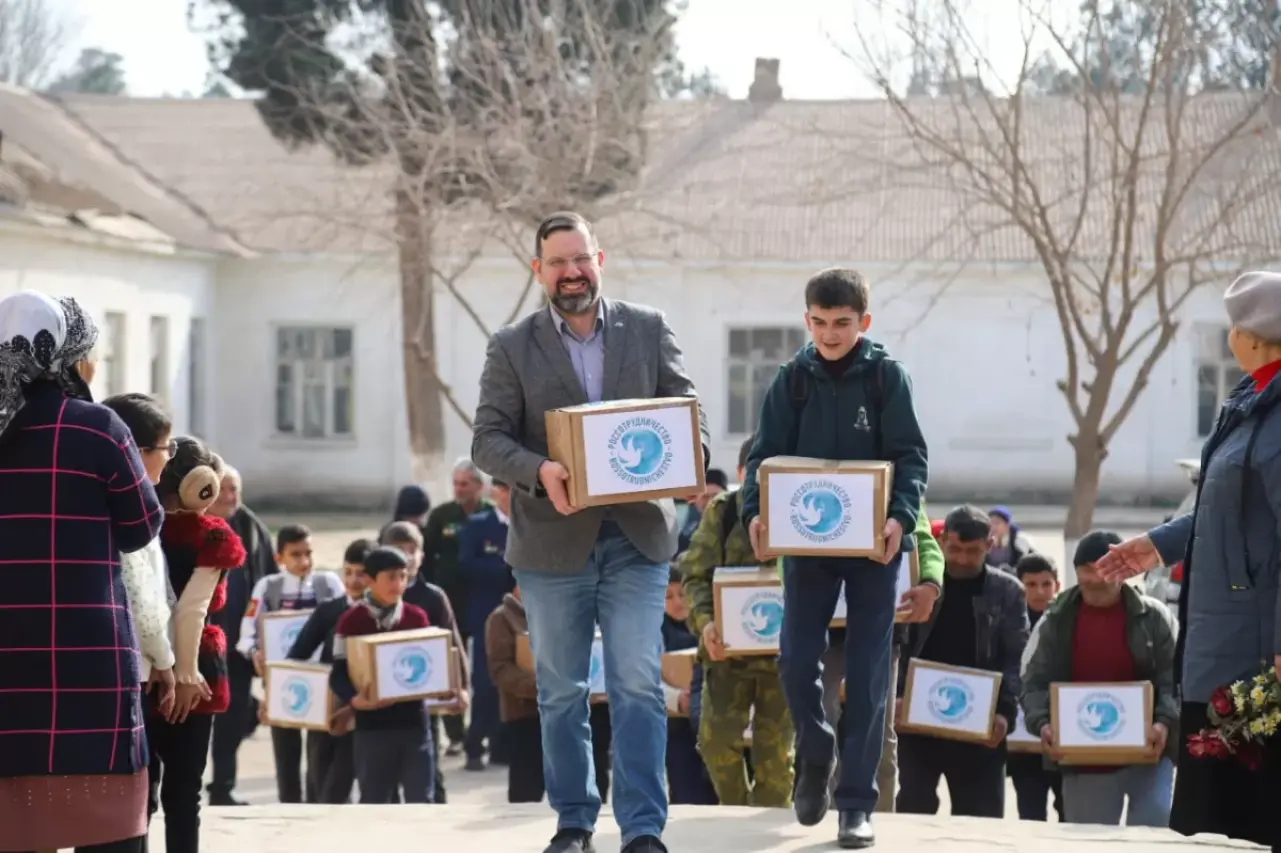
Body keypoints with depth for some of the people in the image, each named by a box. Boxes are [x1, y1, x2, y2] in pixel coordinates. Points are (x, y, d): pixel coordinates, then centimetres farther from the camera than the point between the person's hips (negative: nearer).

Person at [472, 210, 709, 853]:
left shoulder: (649, 330, 6)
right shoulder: (512, 347, 3)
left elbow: (686, 411, 5)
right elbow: (487, 439, -3)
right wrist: (540, 473, -23)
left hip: (637, 536, 0)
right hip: (553, 541, 0)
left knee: (639, 687, -7)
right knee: (560, 692, 9)